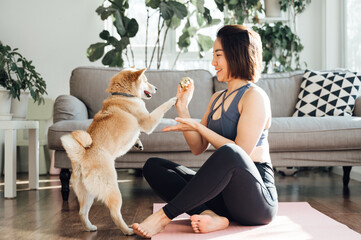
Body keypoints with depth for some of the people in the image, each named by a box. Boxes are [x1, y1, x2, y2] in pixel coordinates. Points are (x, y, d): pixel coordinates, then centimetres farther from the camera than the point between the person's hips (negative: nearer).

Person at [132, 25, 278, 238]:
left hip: (256, 198, -8)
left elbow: (241, 152, -16)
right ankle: (210, 215, -24)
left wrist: (199, 127, -14)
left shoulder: (254, 96, -7)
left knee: (229, 154, -40)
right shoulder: (217, 98, 17)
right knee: (153, 166, -3)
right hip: (223, 193, 8)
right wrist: (183, 107, 6)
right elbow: (198, 148, 13)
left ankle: (165, 215, -28)